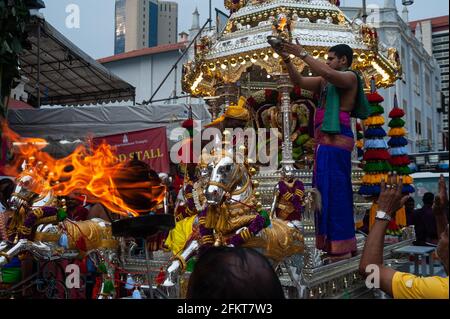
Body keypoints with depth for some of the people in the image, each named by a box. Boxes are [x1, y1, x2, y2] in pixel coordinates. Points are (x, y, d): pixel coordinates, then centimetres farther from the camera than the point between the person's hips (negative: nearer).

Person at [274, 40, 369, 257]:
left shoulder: (350, 77, -1)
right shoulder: (325, 82, 22)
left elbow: (325, 73, -19)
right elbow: (299, 81, 18)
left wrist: (302, 53, -13)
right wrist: (287, 59, 6)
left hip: (336, 142, -9)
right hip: (324, 142, 9)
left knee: (335, 193, -11)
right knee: (327, 193, 9)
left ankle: (343, 249, -7)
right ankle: (342, 246, 17)